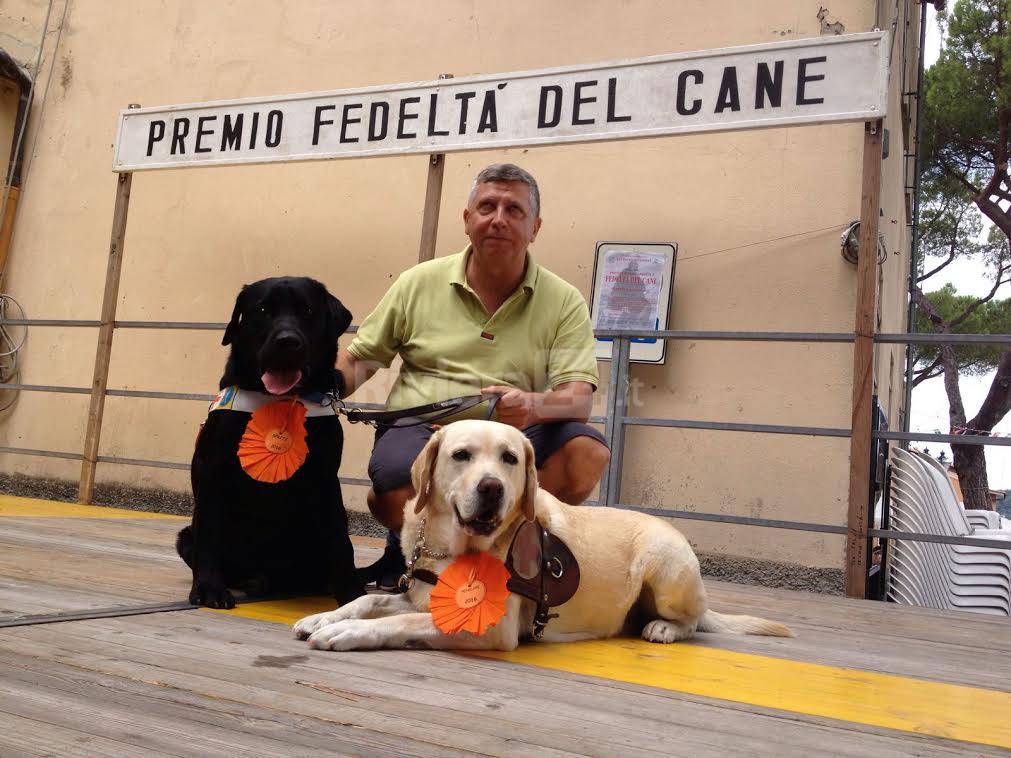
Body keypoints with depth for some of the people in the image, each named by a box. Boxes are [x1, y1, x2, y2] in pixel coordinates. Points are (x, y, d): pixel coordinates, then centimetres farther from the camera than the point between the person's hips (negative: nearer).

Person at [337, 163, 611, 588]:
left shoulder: (564, 302, 5)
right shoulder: (418, 283, 9)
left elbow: (579, 398, -7)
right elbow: (359, 359, 15)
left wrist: (533, 405, -30)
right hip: (420, 430, 0)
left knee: (588, 453, -28)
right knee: (394, 495, -34)